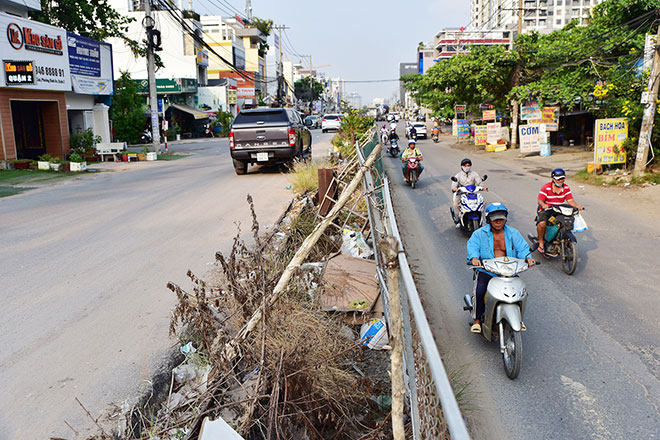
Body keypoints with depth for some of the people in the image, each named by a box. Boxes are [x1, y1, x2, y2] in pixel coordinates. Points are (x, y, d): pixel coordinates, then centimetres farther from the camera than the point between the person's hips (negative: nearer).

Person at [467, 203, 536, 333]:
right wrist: (474, 258, -33)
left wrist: (528, 258, -21)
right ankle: (477, 319, -4)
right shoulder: (480, 233, 2)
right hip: (486, 270, -2)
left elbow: (522, 247, 2)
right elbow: (472, 246, -11)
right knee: (479, 291, -25)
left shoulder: (513, 233, 9)